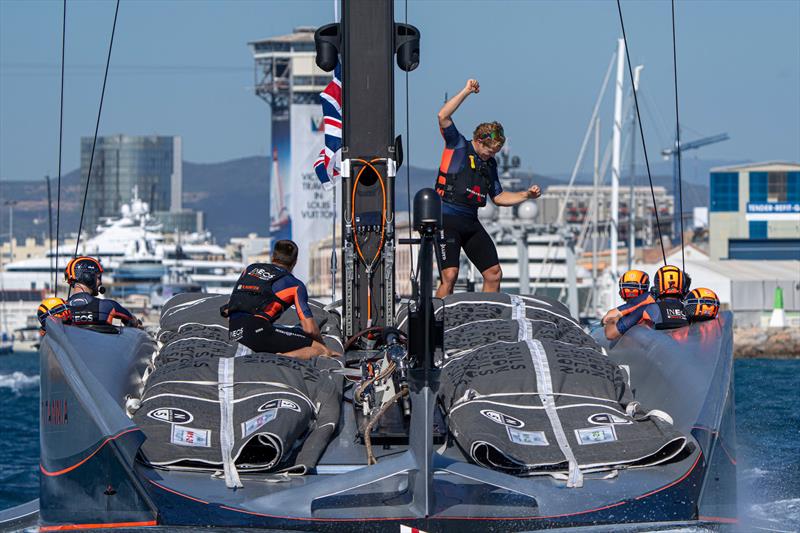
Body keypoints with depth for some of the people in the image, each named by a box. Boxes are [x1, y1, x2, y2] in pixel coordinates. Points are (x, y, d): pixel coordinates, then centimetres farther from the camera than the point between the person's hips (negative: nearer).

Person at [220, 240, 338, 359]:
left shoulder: (250, 269, 27)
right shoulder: (295, 285, 11)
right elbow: (309, 329, 6)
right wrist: (323, 346, 25)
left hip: (233, 333, 6)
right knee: (319, 349, -4)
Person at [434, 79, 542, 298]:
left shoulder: (490, 164, 17)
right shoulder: (458, 146, -1)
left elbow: (498, 197, 25)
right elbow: (443, 117, -16)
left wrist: (526, 195, 13)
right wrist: (466, 92, -16)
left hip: (471, 222, 7)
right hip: (446, 220, -7)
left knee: (494, 274, 4)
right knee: (450, 275, -19)